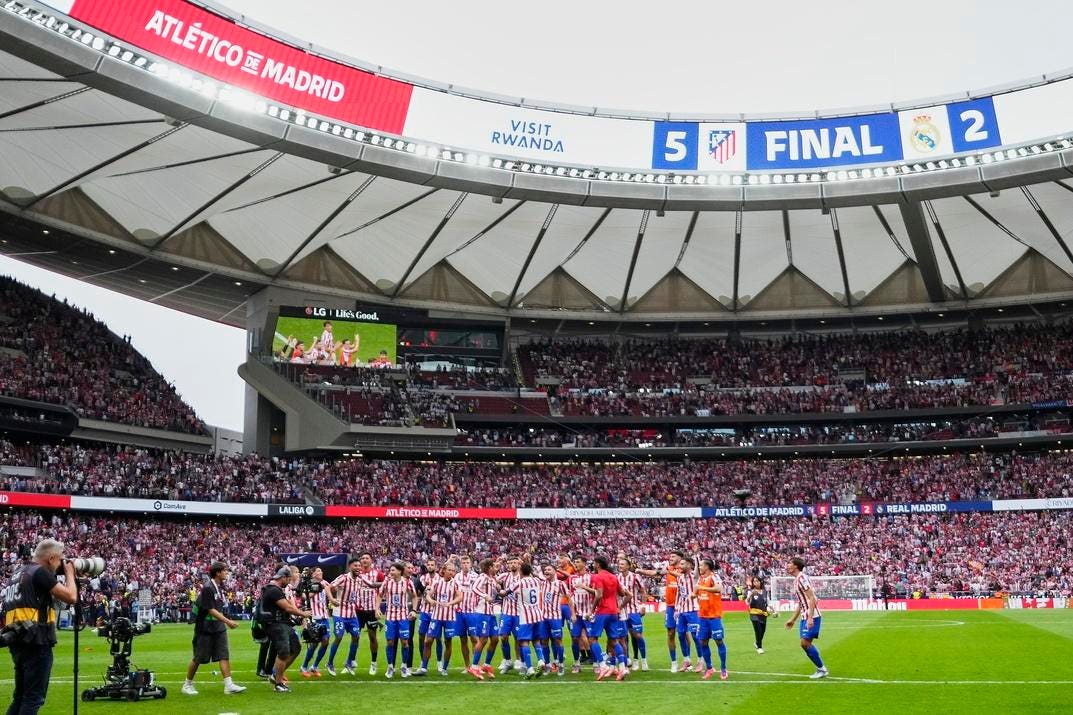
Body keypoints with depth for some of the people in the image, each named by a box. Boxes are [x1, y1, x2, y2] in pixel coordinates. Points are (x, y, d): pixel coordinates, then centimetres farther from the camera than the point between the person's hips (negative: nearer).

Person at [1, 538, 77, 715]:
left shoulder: (18, 573, 18)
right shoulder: (40, 572, -9)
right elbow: (70, 597, -13)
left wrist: (60, 575, 21)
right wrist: (69, 573, 4)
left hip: (17, 641, 9)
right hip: (36, 642, -9)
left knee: (20, 696, 16)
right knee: (34, 698, -5)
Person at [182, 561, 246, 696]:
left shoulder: (220, 587, 8)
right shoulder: (207, 588, -18)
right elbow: (211, 610, -21)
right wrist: (228, 622, -24)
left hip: (219, 628, 7)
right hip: (205, 629, -7)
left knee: (224, 655, -1)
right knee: (198, 658, 4)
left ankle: (228, 685, -4)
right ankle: (187, 685, 20)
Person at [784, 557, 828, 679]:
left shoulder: (801, 578, -13)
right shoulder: (796, 580, 16)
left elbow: (812, 598, -20)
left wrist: (810, 618, -26)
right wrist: (792, 619, 26)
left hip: (811, 616, -9)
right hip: (805, 617, 9)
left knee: (806, 642, -12)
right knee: (804, 643, 6)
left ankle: (822, 669, -1)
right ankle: (821, 669, 14)